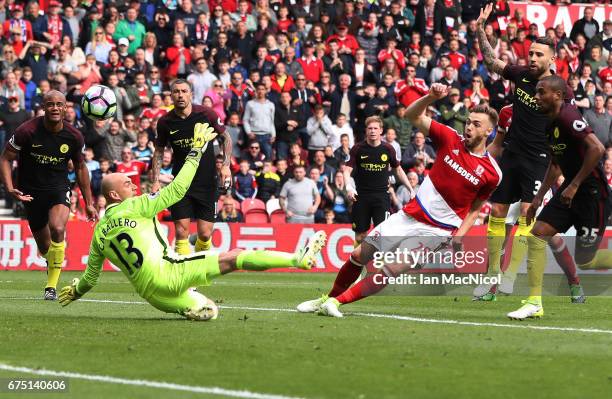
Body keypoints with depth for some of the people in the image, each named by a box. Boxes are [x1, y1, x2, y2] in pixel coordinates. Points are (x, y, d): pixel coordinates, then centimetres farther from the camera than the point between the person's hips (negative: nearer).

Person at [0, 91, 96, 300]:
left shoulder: (73, 137, -7)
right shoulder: (27, 131, -15)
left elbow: (80, 167, 10)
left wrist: (89, 203, 11)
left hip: (59, 190, 0)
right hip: (31, 193, 0)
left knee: (57, 229, -27)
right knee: (43, 245, 6)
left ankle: (51, 286, -20)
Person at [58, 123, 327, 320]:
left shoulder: (99, 233, 19)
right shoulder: (133, 207, 2)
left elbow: (90, 275, 26)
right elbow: (176, 190, 1)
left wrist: (76, 290, 47)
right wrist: (196, 152, 8)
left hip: (147, 291, 7)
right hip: (164, 271, -7)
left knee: (208, 311, 24)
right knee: (232, 258, -10)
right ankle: (298, 259, -16)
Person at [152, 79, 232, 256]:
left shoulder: (207, 114, -7)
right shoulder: (165, 122, -3)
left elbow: (226, 138, 7)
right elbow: (159, 150, 11)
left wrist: (226, 165, -5)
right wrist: (156, 181, 3)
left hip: (207, 182, 0)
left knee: (205, 234, -1)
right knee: (181, 232, -9)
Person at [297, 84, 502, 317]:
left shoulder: (492, 173, -9)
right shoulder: (451, 139, -5)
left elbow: (475, 208, 4)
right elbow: (413, 116, -7)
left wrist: (459, 235, -10)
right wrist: (431, 97, -25)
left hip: (436, 230, -4)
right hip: (409, 216, 4)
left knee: (392, 270, -20)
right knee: (359, 256, 6)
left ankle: (337, 301, -15)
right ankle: (328, 299, 25)